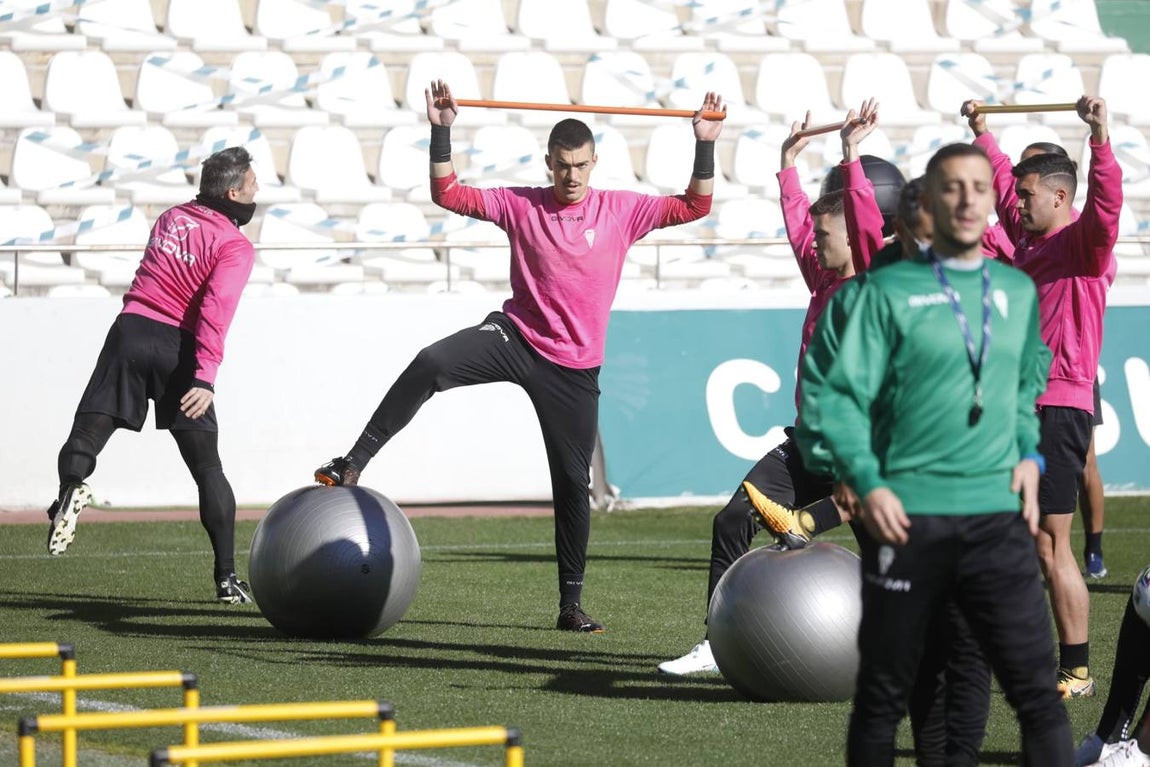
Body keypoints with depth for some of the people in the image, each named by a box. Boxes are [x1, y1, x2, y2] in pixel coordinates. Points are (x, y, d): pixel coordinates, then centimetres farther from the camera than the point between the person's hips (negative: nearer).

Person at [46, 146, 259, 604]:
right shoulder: (235, 247, -3)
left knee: (86, 435, -3)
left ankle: (71, 487, -39)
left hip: (132, 330, 3)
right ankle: (227, 578, 4)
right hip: (180, 349, -3)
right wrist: (205, 379, -25)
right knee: (207, 469, 6)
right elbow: (216, 310, -17)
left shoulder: (169, 219, 17)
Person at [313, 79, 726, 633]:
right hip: (516, 336, -1)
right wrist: (441, 134, -8)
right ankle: (354, 464, -24)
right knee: (431, 364, -29)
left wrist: (705, 146, -6)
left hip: (575, 367, 1)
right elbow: (447, 195, 2)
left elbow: (694, 206, 3)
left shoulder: (621, 211, 2)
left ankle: (571, 604, 14)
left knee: (573, 482, 4)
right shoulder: (521, 205, 1)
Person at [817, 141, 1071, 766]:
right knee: (882, 695, 6)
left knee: (1038, 691, -5)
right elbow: (842, 396, -5)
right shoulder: (890, 290, -1)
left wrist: (1028, 453, 10)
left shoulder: (1018, 291, 12)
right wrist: (867, 483, -16)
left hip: (997, 516, 3)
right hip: (907, 518, -3)